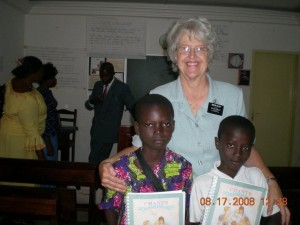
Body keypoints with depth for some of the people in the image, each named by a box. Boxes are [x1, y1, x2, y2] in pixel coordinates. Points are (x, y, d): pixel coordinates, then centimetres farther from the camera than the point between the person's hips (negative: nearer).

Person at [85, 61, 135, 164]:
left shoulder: (122, 87, -6)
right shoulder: (97, 85, 10)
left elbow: (133, 107, -3)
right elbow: (88, 104, 12)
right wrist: (92, 102, -11)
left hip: (109, 131, -5)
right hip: (96, 130, 5)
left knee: (94, 160, -7)